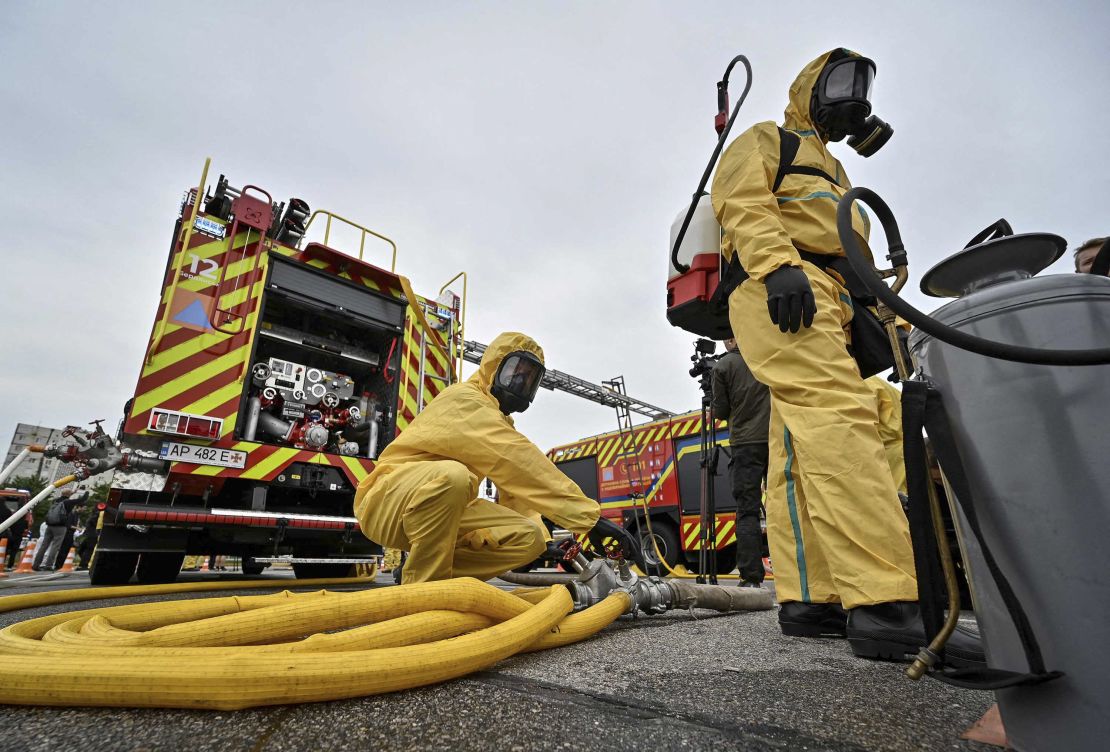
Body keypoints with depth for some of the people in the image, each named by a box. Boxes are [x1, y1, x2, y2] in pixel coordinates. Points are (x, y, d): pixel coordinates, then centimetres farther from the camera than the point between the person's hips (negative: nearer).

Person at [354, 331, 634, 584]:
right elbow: (520, 461, -29)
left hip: (448, 509, 8)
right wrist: (589, 514, -31)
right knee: (451, 476, -40)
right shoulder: (464, 399, -17)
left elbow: (515, 491, 7)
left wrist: (541, 534, -7)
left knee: (530, 538, -8)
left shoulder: (499, 423, 14)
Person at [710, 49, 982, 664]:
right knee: (838, 417, -26)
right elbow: (741, 200, -5)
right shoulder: (766, 140, 16)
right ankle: (884, 606, -32)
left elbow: (847, 255, 35)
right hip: (781, 292, -9)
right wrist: (777, 264, -23)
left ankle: (807, 599, -3)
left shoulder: (830, 171, 41)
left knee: (801, 450, -2)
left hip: (823, 307, 9)